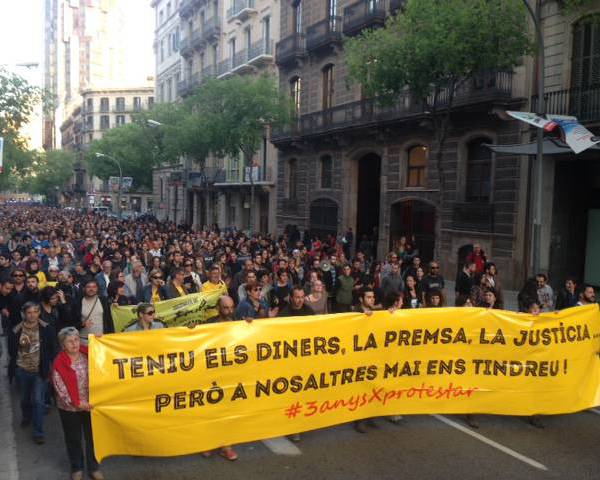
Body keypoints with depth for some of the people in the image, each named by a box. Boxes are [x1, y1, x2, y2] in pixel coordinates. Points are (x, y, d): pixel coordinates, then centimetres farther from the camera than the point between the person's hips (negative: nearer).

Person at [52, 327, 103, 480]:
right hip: (69, 408, -2)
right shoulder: (59, 363, -15)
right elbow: (60, 389, -15)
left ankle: (94, 467, 33)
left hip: (91, 404, 2)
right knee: (74, 439, 16)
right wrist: (77, 403, -20)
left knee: (92, 437, 14)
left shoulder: (88, 354, -6)